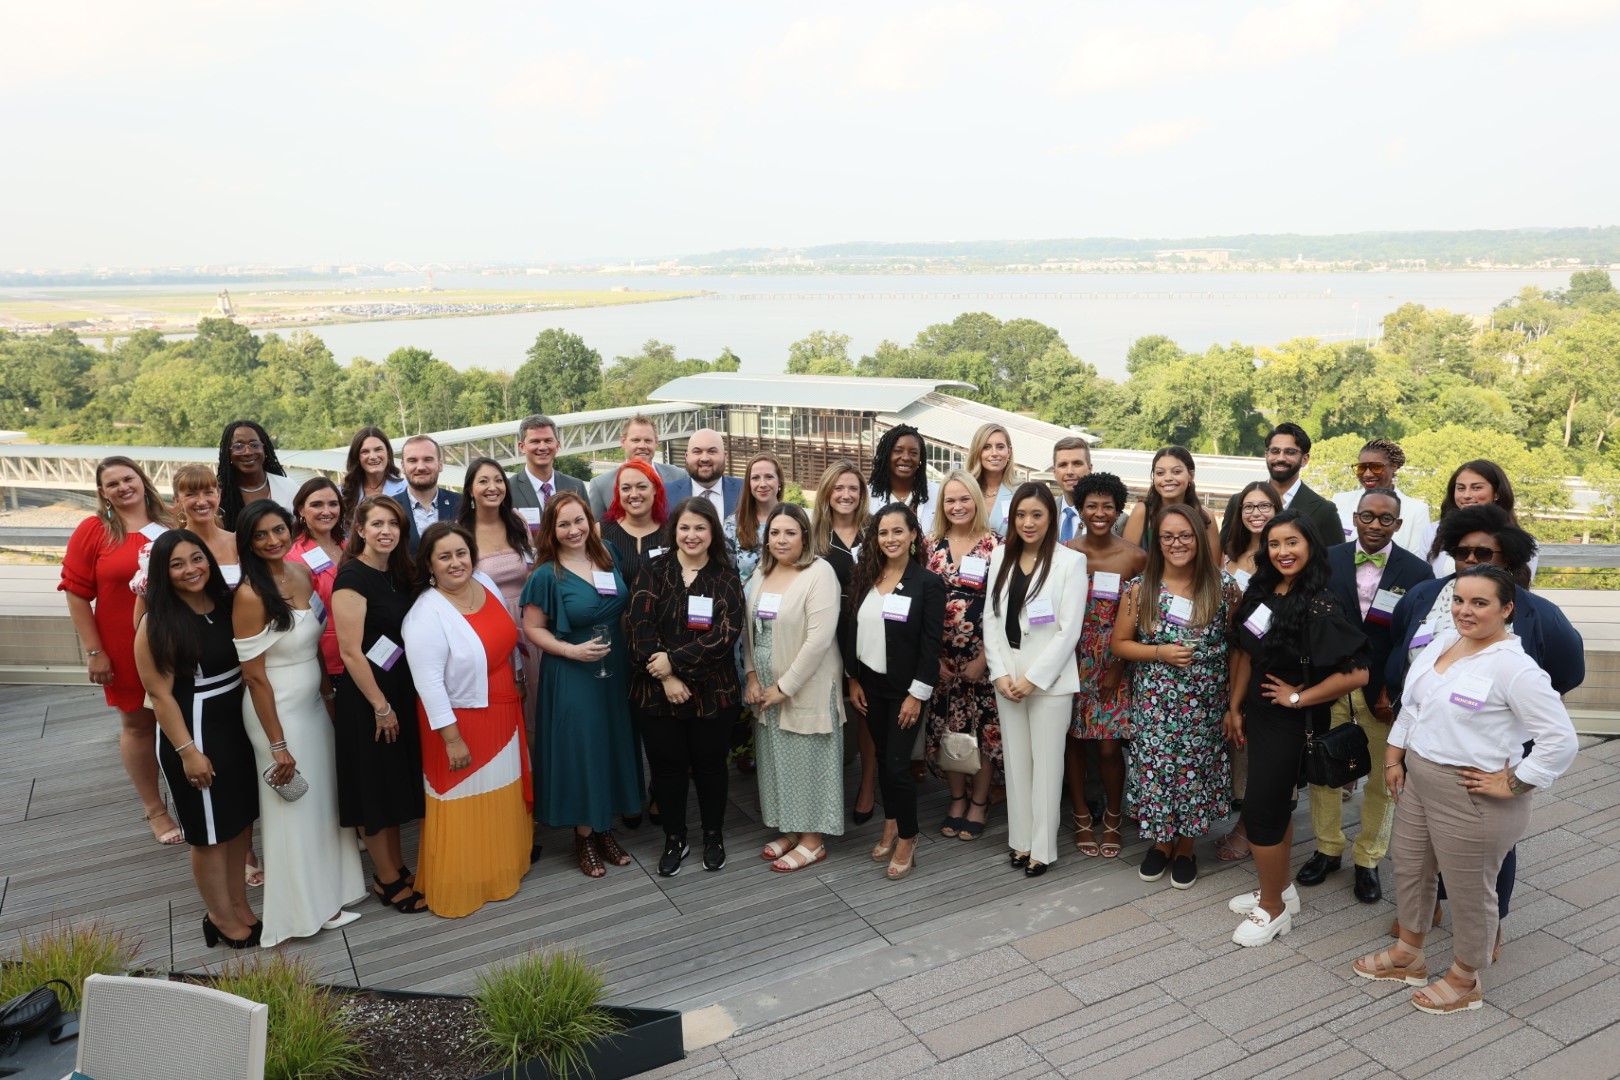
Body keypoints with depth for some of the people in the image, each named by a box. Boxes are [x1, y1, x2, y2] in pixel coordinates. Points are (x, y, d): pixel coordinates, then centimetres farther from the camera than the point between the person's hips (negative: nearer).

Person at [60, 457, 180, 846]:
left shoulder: (173, 527, 2)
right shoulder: (93, 531, -6)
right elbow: (76, 593, -6)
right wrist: (94, 651, -10)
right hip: (126, 651, -2)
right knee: (138, 724, 11)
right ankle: (154, 809, 24)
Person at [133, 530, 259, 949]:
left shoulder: (227, 603, 2)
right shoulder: (158, 625, -16)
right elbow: (160, 694, -16)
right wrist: (187, 750, -17)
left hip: (238, 726, 7)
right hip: (195, 734, -6)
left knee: (242, 820, 17)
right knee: (210, 832, 7)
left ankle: (239, 903, 34)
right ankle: (221, 917, 25)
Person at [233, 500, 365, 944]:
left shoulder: (302, 573, 0)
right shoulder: (251, 595, -21)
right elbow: (254, 676, -18)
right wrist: (278, 744, -16)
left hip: (314, 704, 7)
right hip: (278, 711, -7)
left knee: (323, 802, 17)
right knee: (292, 810, 8)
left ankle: (325, 898, 34)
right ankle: (299, 911, 25)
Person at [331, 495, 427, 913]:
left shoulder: (399, 574, 7)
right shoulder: (352, 577, -17)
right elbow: (351, 651, -19)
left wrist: (398, 701, 10)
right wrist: (380, 706, -16)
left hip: (401, 691, 8)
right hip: (366, 698, -8)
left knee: (397, 781, 17)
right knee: (375, 786, 5)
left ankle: (397, 868, 31)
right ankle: (387, 880, 19)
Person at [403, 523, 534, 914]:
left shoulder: (486, 584, -1)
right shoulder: (426, 615, -23)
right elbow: (428, 683, -23)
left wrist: (514, 688, 18)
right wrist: (452, 738, -21)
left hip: (503, 714, 7)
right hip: (461, 722, -7)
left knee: (502, 799, 21)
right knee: (464, 808, 6)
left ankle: (502, 867, 41)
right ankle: (458, 887, 24)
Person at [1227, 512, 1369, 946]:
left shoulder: (1319, 606, -22)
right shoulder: (1262, 592, 1)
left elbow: (1356, 673, -27)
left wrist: (1298, 697, -17)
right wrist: (1235, 707, 11)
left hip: (1288, 721, -7)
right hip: (1258, 712, 7)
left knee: (1260, 810, 1)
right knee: (1275, 802, 19)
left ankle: (1273, 909, 19)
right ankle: (1280, 889, 36)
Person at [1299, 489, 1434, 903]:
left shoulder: (1417, 572, -6)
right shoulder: (1328, 560, -2)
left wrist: (1396, 694, -13)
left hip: (1385, 692, -1)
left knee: (1382, 779, 11)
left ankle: (1368, 861, 28)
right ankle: (1327, 849, 31)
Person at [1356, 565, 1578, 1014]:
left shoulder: (1514, 668, -22)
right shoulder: (1443, 641, 3)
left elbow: (1561, 741, -23)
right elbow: (1411, 703, 14)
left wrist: (1513, 785, -19)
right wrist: (1394, 757, 11)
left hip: (1470, 799, -8)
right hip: (1417, 780, 8)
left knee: (1469, 889, 11)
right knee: (1409, 869, 22)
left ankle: (1464, 979, 33)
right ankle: (1407, 955, 43)